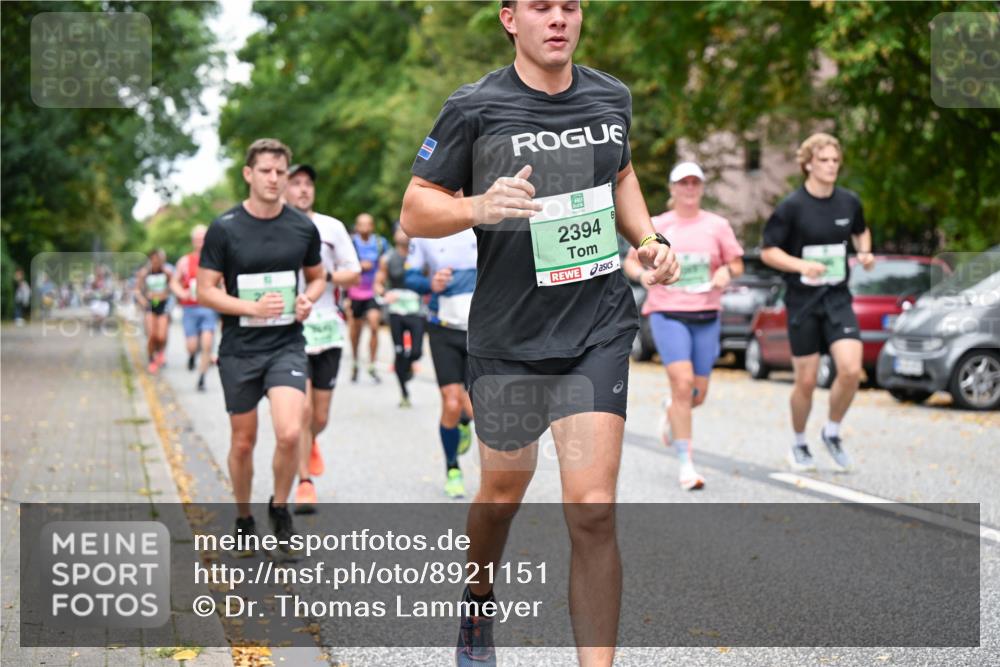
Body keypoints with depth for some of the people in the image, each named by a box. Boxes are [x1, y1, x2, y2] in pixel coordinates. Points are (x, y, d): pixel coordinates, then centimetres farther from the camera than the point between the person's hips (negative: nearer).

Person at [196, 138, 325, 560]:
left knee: (289, 433, -17)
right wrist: (253, 308, -18)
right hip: (239, 349, 0)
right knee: (243, 442, 8)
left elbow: (317, 276, 17)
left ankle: (280, 508, 8)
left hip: (287, 345, 1)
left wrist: (307, 299, -5)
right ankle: (244, 522, 30)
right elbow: (205, 291, -4)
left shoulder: (303, 227, 2)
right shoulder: (224, 228, -6)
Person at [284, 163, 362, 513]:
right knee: (302, 410, -14)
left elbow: (355, 274, 7)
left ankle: (311, 443, 43)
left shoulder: (332, 228, 6)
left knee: (321, 416, 8)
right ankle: (305, 484, -3)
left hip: (327, 329, 2)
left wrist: (326, 277, -10)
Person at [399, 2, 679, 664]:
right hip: (508, 335, -1)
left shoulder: (612, 97, 6)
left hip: (599, 329, 1)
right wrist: (479, 206, -24)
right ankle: (478, 605, 47)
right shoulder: (475, 108, -7)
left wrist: (650, 240, 9)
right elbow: (414, 211, -4)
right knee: (502, 495, 16)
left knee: (592, 511, -10)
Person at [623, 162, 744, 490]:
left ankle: (671, 414, 44)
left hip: (706, 316, 3)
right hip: (667, 314, -2)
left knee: (698, 394, 5)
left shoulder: (718, 225, 7)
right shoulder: (656, 226, 4)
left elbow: (737, 264, 14)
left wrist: (727, 272, -9)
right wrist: (641, 273, -10)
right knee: (682, 383, -17)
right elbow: (630, 260, 12)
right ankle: (685, 464, -9)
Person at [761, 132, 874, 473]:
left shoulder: (849, 202, 4)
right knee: (806, 381, 2)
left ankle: (832, 432, 13)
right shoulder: (792, 207, -9)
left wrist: (865, 252, 3)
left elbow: (861, 231, 24)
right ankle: (799, 445, 26)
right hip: (802, 301, -3)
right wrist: (801, 265, -22)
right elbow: (768, 251, -6)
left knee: (851, 370, -13)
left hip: (838, 298, 3)